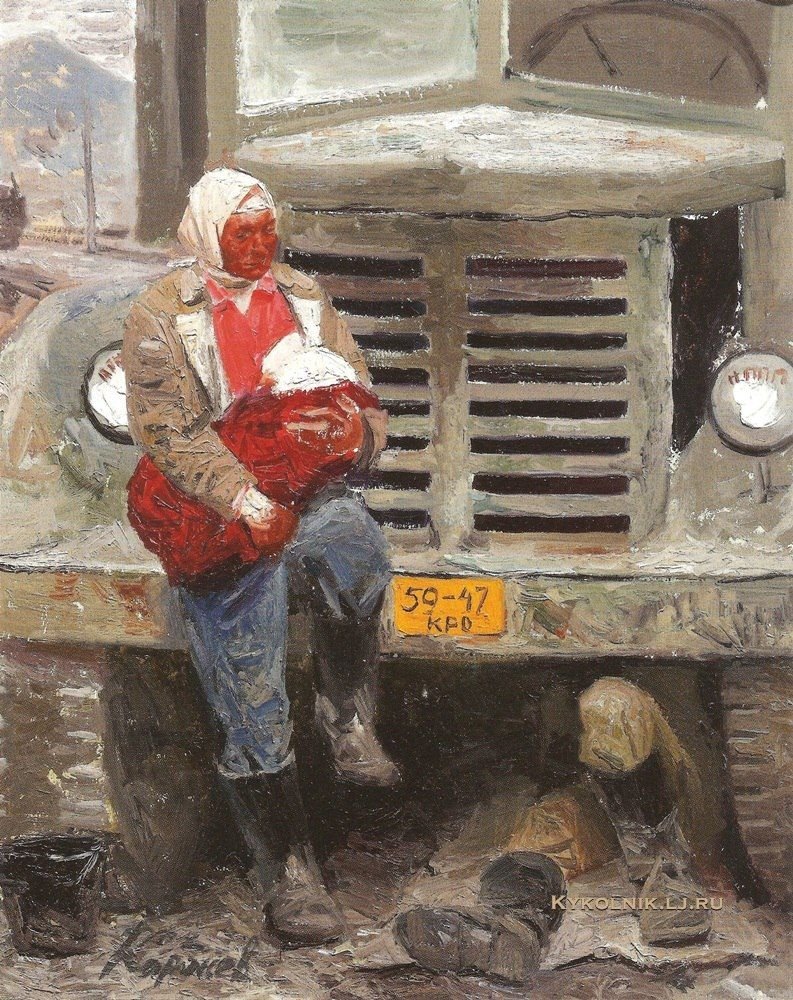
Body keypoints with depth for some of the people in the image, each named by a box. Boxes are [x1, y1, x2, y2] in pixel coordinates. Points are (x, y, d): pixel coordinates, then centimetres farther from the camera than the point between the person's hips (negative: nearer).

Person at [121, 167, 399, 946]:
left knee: (352, 555, -35)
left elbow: (365, 407, 12)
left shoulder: (305, 301, 14)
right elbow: (169, 431, -12)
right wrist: (247, 503, -26)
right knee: (252, 713, -5)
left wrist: (351, 430, -15)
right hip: (215, 521, -2)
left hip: (309, 498, 2)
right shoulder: (162, 316, 1)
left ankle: (348, 722, -15)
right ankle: (288, 877, 5)